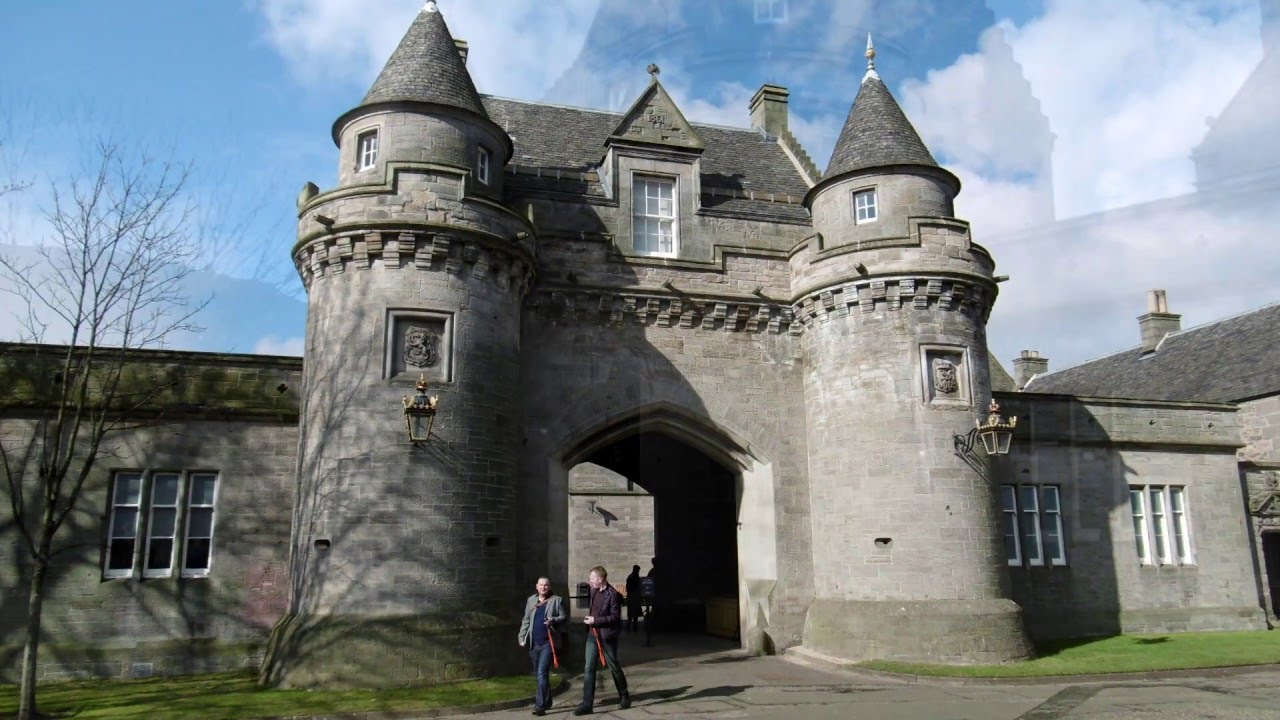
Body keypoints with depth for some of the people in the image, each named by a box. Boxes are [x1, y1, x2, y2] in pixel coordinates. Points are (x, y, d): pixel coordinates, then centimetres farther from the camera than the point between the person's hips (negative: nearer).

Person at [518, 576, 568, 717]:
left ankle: (540, 705, -10)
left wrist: (554, 620, -19)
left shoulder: (556, 600, -1)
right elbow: (526, 620, 15)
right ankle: (546, 701, 30)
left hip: (548, 642, -5)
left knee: (542, 673, -12)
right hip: (534, 643, 5)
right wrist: (522, 637, 8)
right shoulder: (531, 600, 12)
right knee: (539, 674, 14)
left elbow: (564, 616, 0)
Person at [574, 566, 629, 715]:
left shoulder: (612, 594, -16)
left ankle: (624, 697, 28)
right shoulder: (594, 591, 7)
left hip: (607, 636, -6)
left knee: (614, 667, 9)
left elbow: (615, 617, -18)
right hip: (592, 635, 7)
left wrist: (595, 620, -19)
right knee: (589, 669, 1)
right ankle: (587, 704, 3)